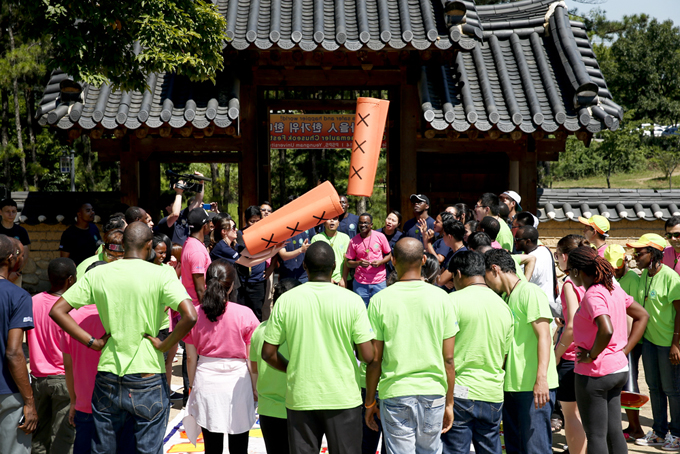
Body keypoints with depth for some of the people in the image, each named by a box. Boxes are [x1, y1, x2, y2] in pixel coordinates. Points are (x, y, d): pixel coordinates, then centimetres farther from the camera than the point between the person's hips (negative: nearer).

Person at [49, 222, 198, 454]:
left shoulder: (97, 274, 1)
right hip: (148, 378, -3)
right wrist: (164, 345, -8)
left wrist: (93, 342, 0)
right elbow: (190, 316, -21)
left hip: (108, 377, 3)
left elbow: (57, 310, 1)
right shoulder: (161, 274, -9)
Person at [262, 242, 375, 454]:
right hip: (343, 397, -1)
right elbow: (368, 356, -10)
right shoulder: (352, 301, -9)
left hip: (300, 397, 1)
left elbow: (268, 353, -2)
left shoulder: (286, 300, -5)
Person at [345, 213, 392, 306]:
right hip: (360, 282, 0)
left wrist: (380, 262, -12)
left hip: (379, 281, 0)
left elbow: (389, 255, 7)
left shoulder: (380, 237, 0)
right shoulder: (353, 241, 1)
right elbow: (349, 263, 4)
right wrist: (359, 263, -16)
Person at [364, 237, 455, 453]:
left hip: (395, 394, -1)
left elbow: (374, 360, -4)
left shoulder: (380, 300, -6)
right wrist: (449, 402, 10)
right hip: (433, 392, 2)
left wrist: (369, 402, 8)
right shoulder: (439, 297, -2)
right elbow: (449, 358, 0)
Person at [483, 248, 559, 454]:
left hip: (534, 387, -9)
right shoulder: (507, 298, 19)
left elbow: (544, 337, -17)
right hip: (512, 385, 9)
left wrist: (541, 378, -26)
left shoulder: (530, 292, -8)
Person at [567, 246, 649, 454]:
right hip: (619, 368, 9)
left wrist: (591, 355, -19)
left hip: (595, 373, -8)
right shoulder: (614, 289, 7)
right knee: (613, 431, 16)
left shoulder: (593, 295, -19)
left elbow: (607, 330, -34)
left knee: (595, 435, 2)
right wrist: (625, 350, 11)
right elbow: (642, 316, 16)